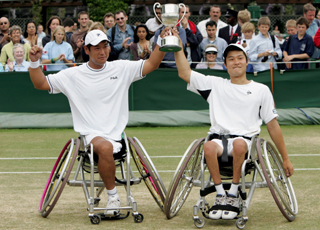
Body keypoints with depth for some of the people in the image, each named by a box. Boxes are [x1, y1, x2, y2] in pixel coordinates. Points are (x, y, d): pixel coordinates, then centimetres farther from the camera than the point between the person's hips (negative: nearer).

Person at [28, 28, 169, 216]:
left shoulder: (122, 69, 10)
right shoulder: (73, 75, 6)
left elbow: (151, 64, 9)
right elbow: (41, 84, 6)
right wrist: (35, 62, -10)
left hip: (117, 135, 2)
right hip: (90, 135, -2)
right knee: (105, 147, -35)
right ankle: (113, 197, -19)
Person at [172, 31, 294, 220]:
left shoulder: (261, 90, 16)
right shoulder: (215, 85, 19)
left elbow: (273, 125, 16)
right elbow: (184, 73, 13)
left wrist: (285, 159, 15)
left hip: (245, 139, -1)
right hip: (219, 138, 1)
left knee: (239, 144, -39)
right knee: (209, 147, -36)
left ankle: (234, 195, -24)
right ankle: (221, 195, -23)